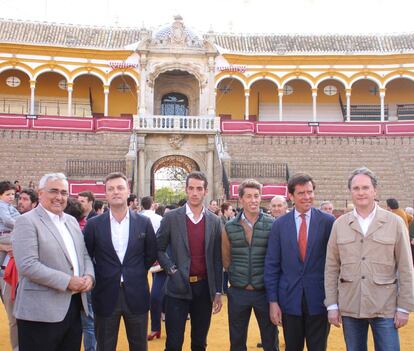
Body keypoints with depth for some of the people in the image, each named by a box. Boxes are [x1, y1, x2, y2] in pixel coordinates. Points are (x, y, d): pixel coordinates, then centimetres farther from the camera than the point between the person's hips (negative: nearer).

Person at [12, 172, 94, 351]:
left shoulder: (72, 221, 15)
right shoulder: (27, 221, -9)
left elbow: (84, 255, 18)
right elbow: (27, 265, -19)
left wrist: (89, 275, -3)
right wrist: (67, 281, -19)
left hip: (74, 306, 7)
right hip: (41, 311, -7)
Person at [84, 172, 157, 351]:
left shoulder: (144, 222, 0)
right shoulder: (93, 224, -2)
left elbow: (151, 254, 10)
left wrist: (137, 273, 4)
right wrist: (98, 277, 1)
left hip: (136, 295, 1)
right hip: (105, 295, 0)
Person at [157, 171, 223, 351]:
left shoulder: (214, 221, 3)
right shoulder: (171, 217, -3)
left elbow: (217, 259, 5)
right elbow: (158, 249, 3)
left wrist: (218, 291, 3)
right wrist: (171, 269, -10)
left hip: (204, 288, 2)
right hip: (177, 288, -2)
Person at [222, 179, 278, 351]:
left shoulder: (272, 225, -5)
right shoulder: (230, 227, 1)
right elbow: (226, 259, 11)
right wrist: (237, 277, 5)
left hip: (265, 292, -1)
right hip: (238, 292, 2)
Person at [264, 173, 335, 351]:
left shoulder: (328, 221, -3)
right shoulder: (279, 224, 1)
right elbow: (271, 265, 2)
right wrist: (273, 301, -2)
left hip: (319, 299, -1)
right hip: (290, 299, 2)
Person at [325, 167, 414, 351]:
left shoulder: (395, 223, -1)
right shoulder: (339, 224, 3)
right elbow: (331, 268, 5)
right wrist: (332, 305, 2)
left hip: (385, 308, -1)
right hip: (349, 308, 2)